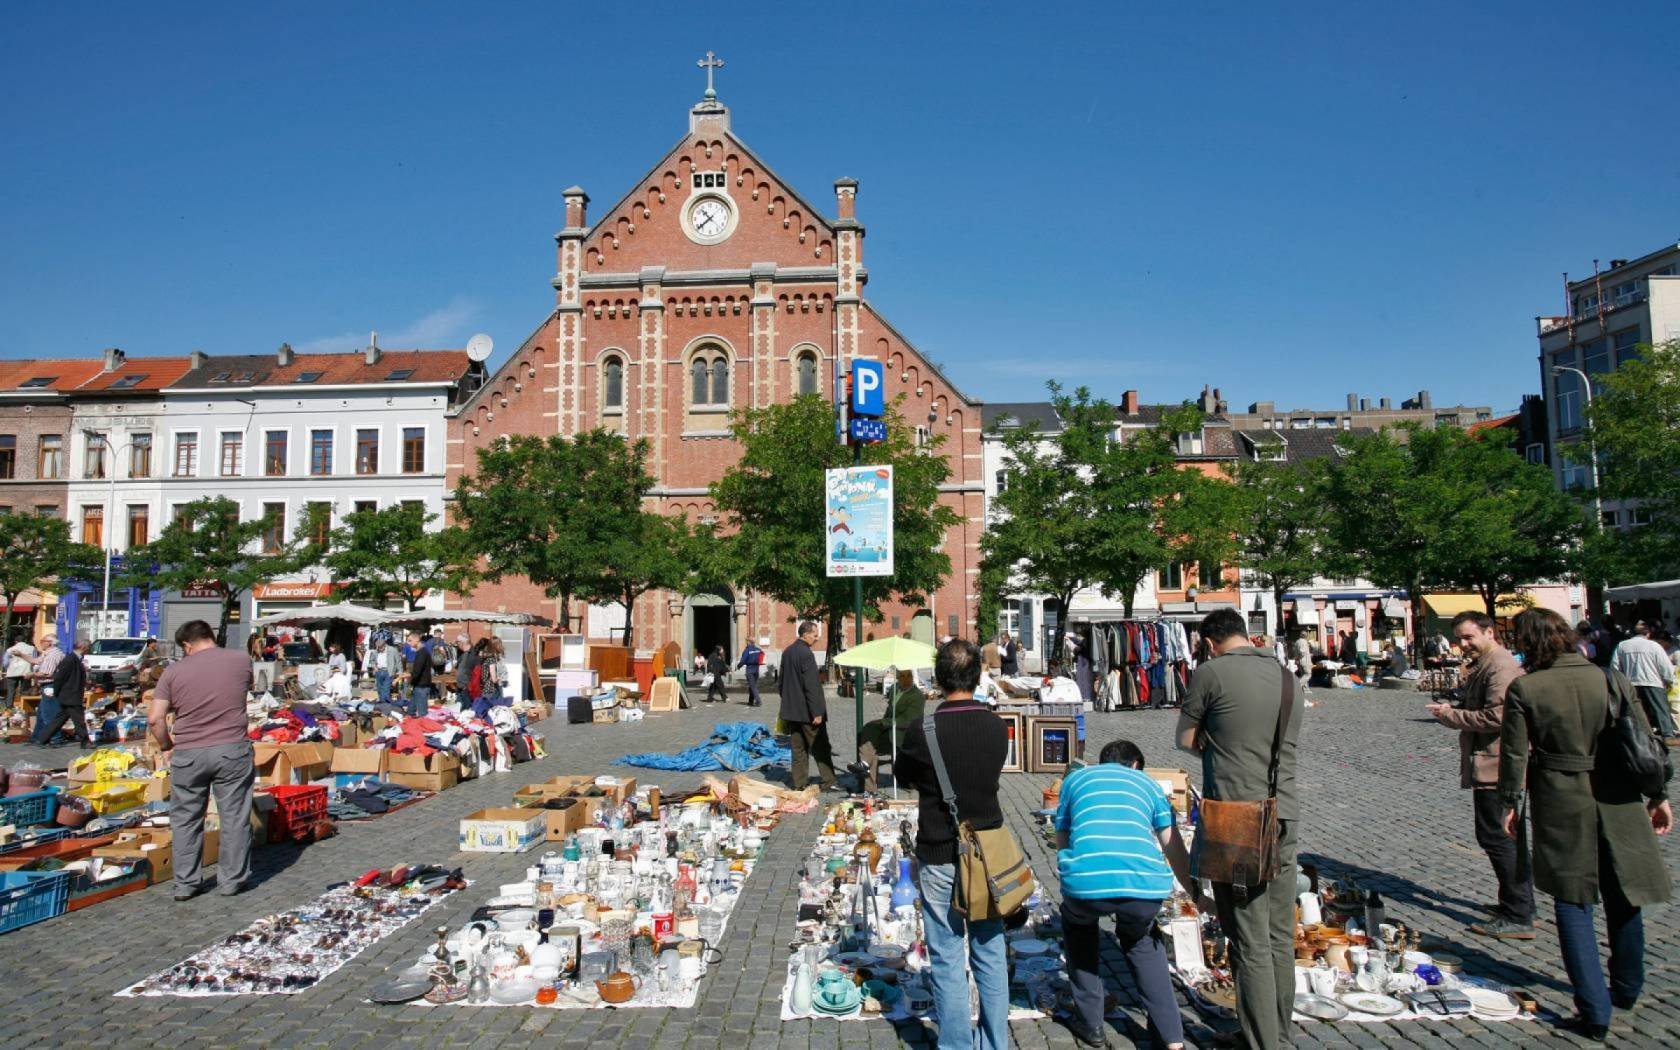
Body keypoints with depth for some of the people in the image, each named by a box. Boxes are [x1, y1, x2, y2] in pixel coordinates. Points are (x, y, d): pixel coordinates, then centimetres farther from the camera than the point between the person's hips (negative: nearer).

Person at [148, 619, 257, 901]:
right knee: (234, 817, 9)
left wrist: (167, 745, 10)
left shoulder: (174, 670, -1)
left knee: (185, 820, 14)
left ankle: (185, 884, 20)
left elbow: (155, 719, -5)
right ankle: (231, 879, 17)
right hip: (233, 751, 0)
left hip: (188, 754, 0)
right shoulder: (240, 660, 0)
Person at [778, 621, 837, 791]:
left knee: (798, 749, 12)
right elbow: (811, 686, -20)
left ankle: (799, 784, 13)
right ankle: (829, 782, 5)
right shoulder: (806, 654, -18)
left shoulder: (787, 652, 9)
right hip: (806, 711, -8)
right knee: (820, 748, 1)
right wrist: (817, 713, -18)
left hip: (791, 710, 8)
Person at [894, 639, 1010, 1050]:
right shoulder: (996, 728, -6)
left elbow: (903, 776, 1)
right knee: (990, 955, 17)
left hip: (939, 859, -4)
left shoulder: (922, 731, -17)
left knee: (948, 962, 8)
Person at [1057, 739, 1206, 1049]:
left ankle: (1090, 1024, 34)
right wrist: (1197, 896, 39)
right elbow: (1175, 849, 27)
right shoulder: (1148, 783, 29)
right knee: (1141, 940, 36)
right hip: (1146, 884, 1)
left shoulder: (1075, 779, 29)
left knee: (1078, 929, 36)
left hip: (1086, 881, -1)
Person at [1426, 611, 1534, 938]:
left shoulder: (1501, 667, -16)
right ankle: (1516, 903, 28)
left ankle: (1518, 918, -3)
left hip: (1495, 766, -11)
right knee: (1505, 837, 18)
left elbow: (1496, 717, -24)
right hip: (1488, 766, 11)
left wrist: (1450, 715, -15)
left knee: (1496, 837, -7)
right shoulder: (1483, 666, 17)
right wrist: (1452, 711, 6)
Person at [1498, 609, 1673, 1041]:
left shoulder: (1523, 690, -10)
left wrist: (1510, 803, 6)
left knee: (1573, 904, 7)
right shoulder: (1611, 679, -2)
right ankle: (1626, 989, 40)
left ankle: (1595, 1012, 4)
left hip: (1560, 805, -3)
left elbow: (1514, 754, -6)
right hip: (1617, 801, 3)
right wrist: (1659, 795, 12)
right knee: (1623, 896, 21)